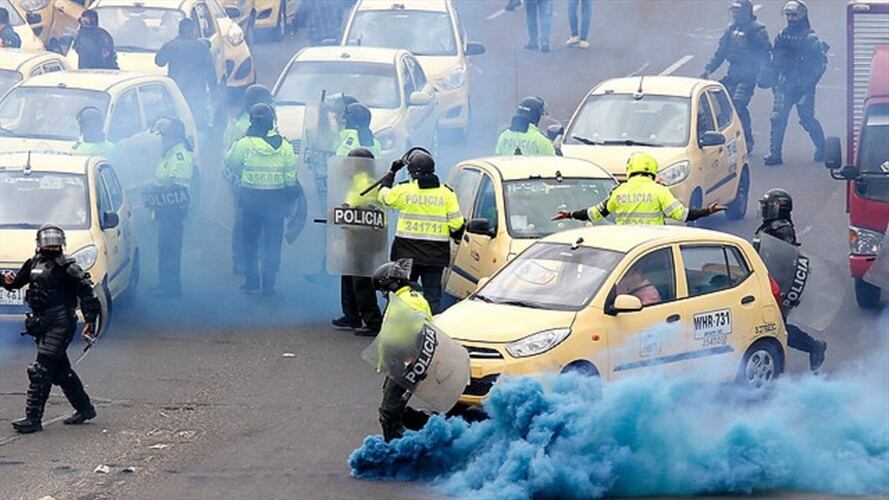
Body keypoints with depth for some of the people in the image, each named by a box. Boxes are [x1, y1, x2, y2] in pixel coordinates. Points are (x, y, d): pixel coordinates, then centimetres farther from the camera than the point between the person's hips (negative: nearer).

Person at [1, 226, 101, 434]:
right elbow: (17, 282, 20)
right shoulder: (34, 264, 13)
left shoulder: (67, 267, -7)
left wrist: (90, 321, -15)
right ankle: (84, 408, 30)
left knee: (41, 371, -13)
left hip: (60, 323, -8)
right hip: (42, 323, 8)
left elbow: (86, 292, -9)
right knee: (61, 371, 16)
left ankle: (33, 418, -14)